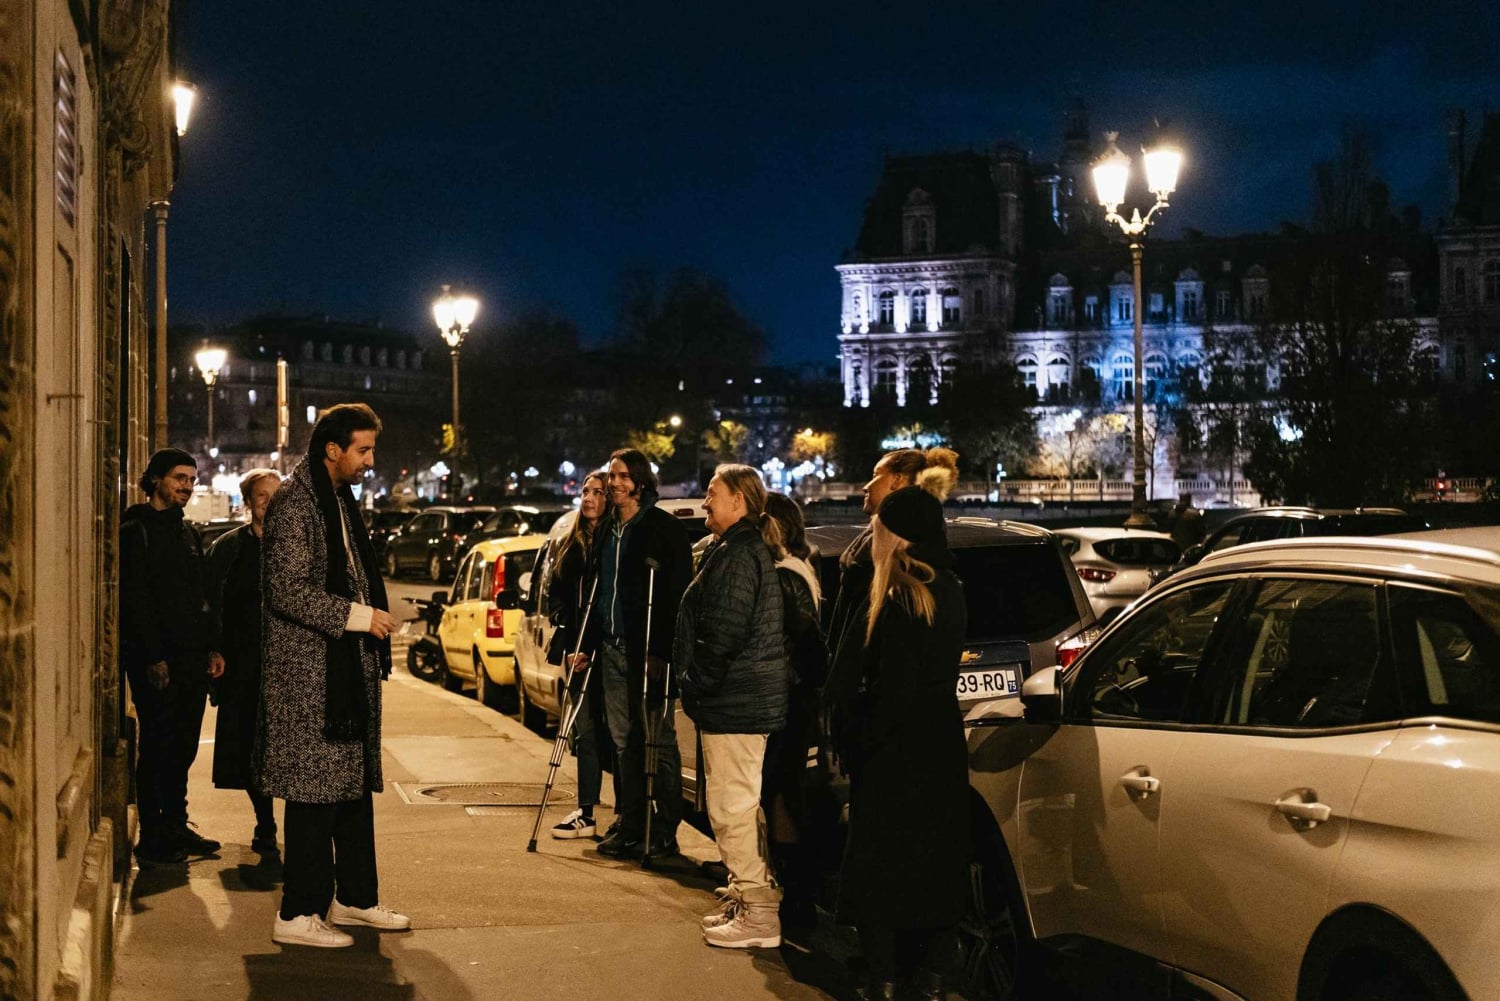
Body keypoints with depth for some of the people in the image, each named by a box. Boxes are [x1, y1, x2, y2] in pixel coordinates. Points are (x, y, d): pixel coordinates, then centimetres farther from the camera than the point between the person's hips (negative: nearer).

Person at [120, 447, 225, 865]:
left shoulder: (187, 533, 18)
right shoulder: (136, 531, -7)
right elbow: (134, 600, -13)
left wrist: (212, 648, 11)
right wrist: (153, 658, -17)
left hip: (192, 658, 7)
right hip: (156, 659, -7)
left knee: (183, 748, 11)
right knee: (158, 747, -4)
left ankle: (176, 826, 20)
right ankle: (152, 838, 3)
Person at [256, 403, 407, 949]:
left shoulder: (341, 500, 16)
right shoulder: (294, 504, -14)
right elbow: (287, 590, -21)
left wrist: (373, 617, 14)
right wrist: (355, 616, -19)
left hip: (349, 668, 10)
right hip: (308, 670, -10)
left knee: (355, 784, 15)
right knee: (314, 789, -6)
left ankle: (355, 896, 26)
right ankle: (298, 915, 1)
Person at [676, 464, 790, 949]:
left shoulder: (737, 555, -16)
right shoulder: (747, 548, 18)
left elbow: (723, 632, -22)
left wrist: (696, 684, -13)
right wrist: (697, 684, 20)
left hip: (735, 703, -11)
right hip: (752, 697, 11)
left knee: (732, 807, -8)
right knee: (742, 805, 18)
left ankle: (757, 914, -5)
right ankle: (749, 897, 27)